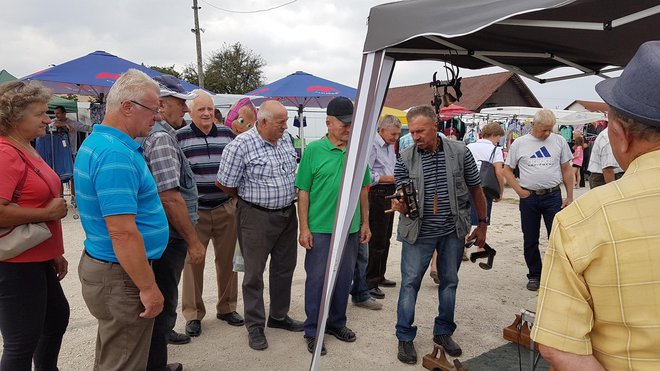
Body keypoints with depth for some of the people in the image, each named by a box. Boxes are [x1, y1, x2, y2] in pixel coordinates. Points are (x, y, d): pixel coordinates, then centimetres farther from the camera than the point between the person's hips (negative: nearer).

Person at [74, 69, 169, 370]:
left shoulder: (96, 141, 10)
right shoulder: (116, 154, -24)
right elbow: (122, 232, -28)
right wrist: (148, 287, -22)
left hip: (100, 263, 10)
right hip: (121, 277, -10)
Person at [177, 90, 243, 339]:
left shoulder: (228, 134, 7)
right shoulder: (179, 137, -3)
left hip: (226, 209, 3)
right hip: (194, 211, -3)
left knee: (227, 260, 12)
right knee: (193, 262, 5)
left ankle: (227, 307, 29)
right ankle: (193, 314, 21)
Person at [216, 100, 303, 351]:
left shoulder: (285, 142, 5)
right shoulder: (241, 145, -16)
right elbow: (226, 185, -10)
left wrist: (291, 199, 12)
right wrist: (250, 198, 3)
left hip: (287, 215, 7)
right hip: (257, 217, -6)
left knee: (284, 268, 17)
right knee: (254, 273, 6)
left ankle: (279, 316, 35)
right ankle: (255, 325, 22)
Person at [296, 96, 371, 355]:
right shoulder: (313, 150, -7)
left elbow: (363, 190, 11)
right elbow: (303, 192, -6)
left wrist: (365, 223, 10)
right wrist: (304, 228, -10)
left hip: (351, 229, 4)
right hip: (320, 229, -4)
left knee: (344, 278, 15)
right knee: (317, 280, 5)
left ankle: (337, 322, 34)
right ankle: (313, 331, 20)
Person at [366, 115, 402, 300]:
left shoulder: (390, 146, 15)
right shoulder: (372, 145, -14)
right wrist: (389, 178, -19)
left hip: (389, 194, 10)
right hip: (377, 194, -10)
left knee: (385, 238, 16)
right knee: (377, 241, -6)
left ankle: (379, 276, 29)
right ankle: (369, 283, 3)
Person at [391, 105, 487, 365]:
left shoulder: (459, 152, -7)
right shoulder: (405, 158, -8)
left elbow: (475, 189, 4)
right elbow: (404, 201, -8)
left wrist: (482, 224, 7)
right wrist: (400, 206, -33)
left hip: (453, 230, 2)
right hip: (418, 231, -1)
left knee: (449, 282, 14)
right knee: (409, 282, 1)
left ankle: (443, 332, 32)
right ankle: (405, 338, 17)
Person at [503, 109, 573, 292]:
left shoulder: (559, 141, 4)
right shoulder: (519, 143, 1)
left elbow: (567, 170, 7)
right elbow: (507, 169, 5)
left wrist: (570, 196, 3)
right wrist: (519, 190, -5)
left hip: (553, 196, 0)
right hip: (529, 197, 0)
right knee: (530, 240, 9)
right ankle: (534, 276, 23)